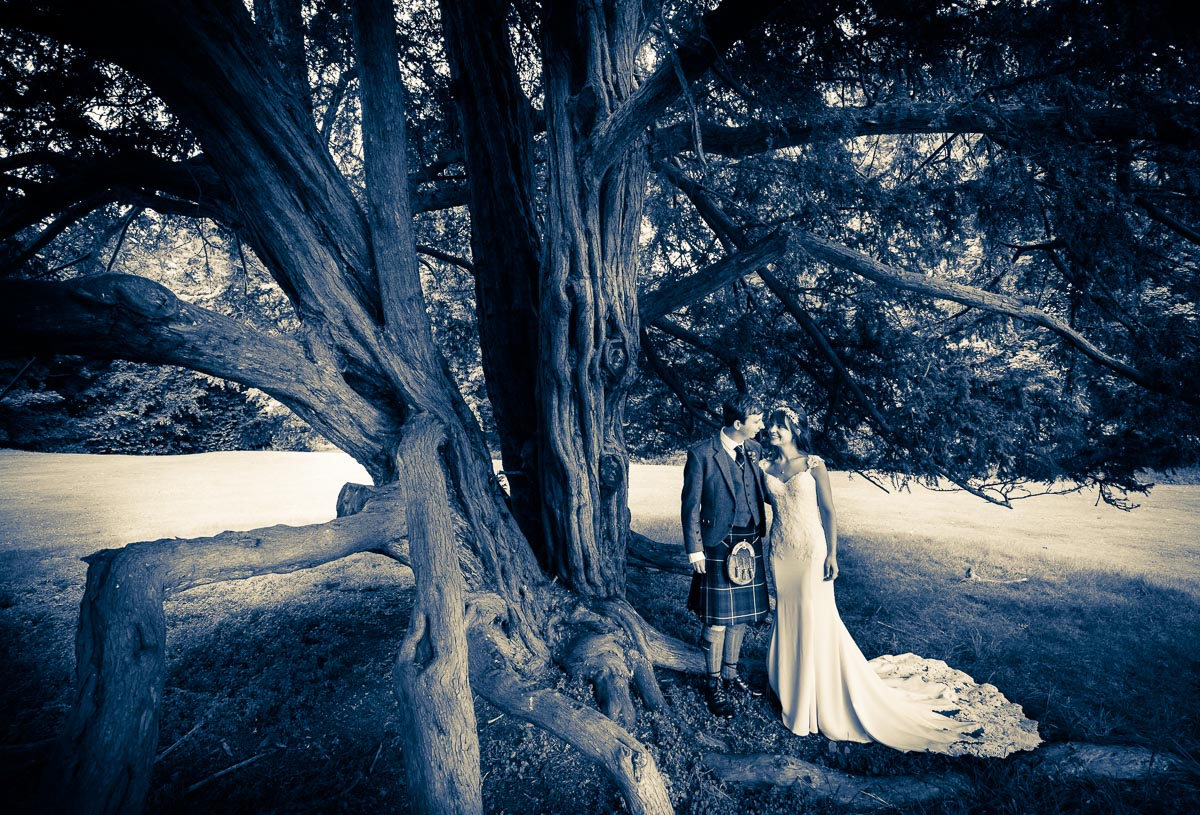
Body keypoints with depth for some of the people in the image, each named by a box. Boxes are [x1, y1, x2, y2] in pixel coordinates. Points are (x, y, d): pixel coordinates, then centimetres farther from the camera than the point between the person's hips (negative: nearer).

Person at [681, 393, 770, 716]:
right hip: (718, 546, -6)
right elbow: (691, 505, -9)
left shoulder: (754, 449, 5)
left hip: (750, 544, 6)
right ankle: (713, 685, 22)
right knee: (717, 619, 4)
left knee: (740, 615, 16)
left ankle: (730, 675, 35)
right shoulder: (701, 454, -13)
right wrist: (694, 550, -11)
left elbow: (762, 491, 15)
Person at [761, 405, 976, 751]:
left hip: (811, 548, -4)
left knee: (816, 618, 2)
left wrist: (831, 554, -12)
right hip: (780, 551, 4)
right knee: (786, 615, 13)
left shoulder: (813, 465, -9)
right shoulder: (766, 467, 3)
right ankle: (791, 682, 32)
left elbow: (828, 510, -8)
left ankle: (823, 694, 20)